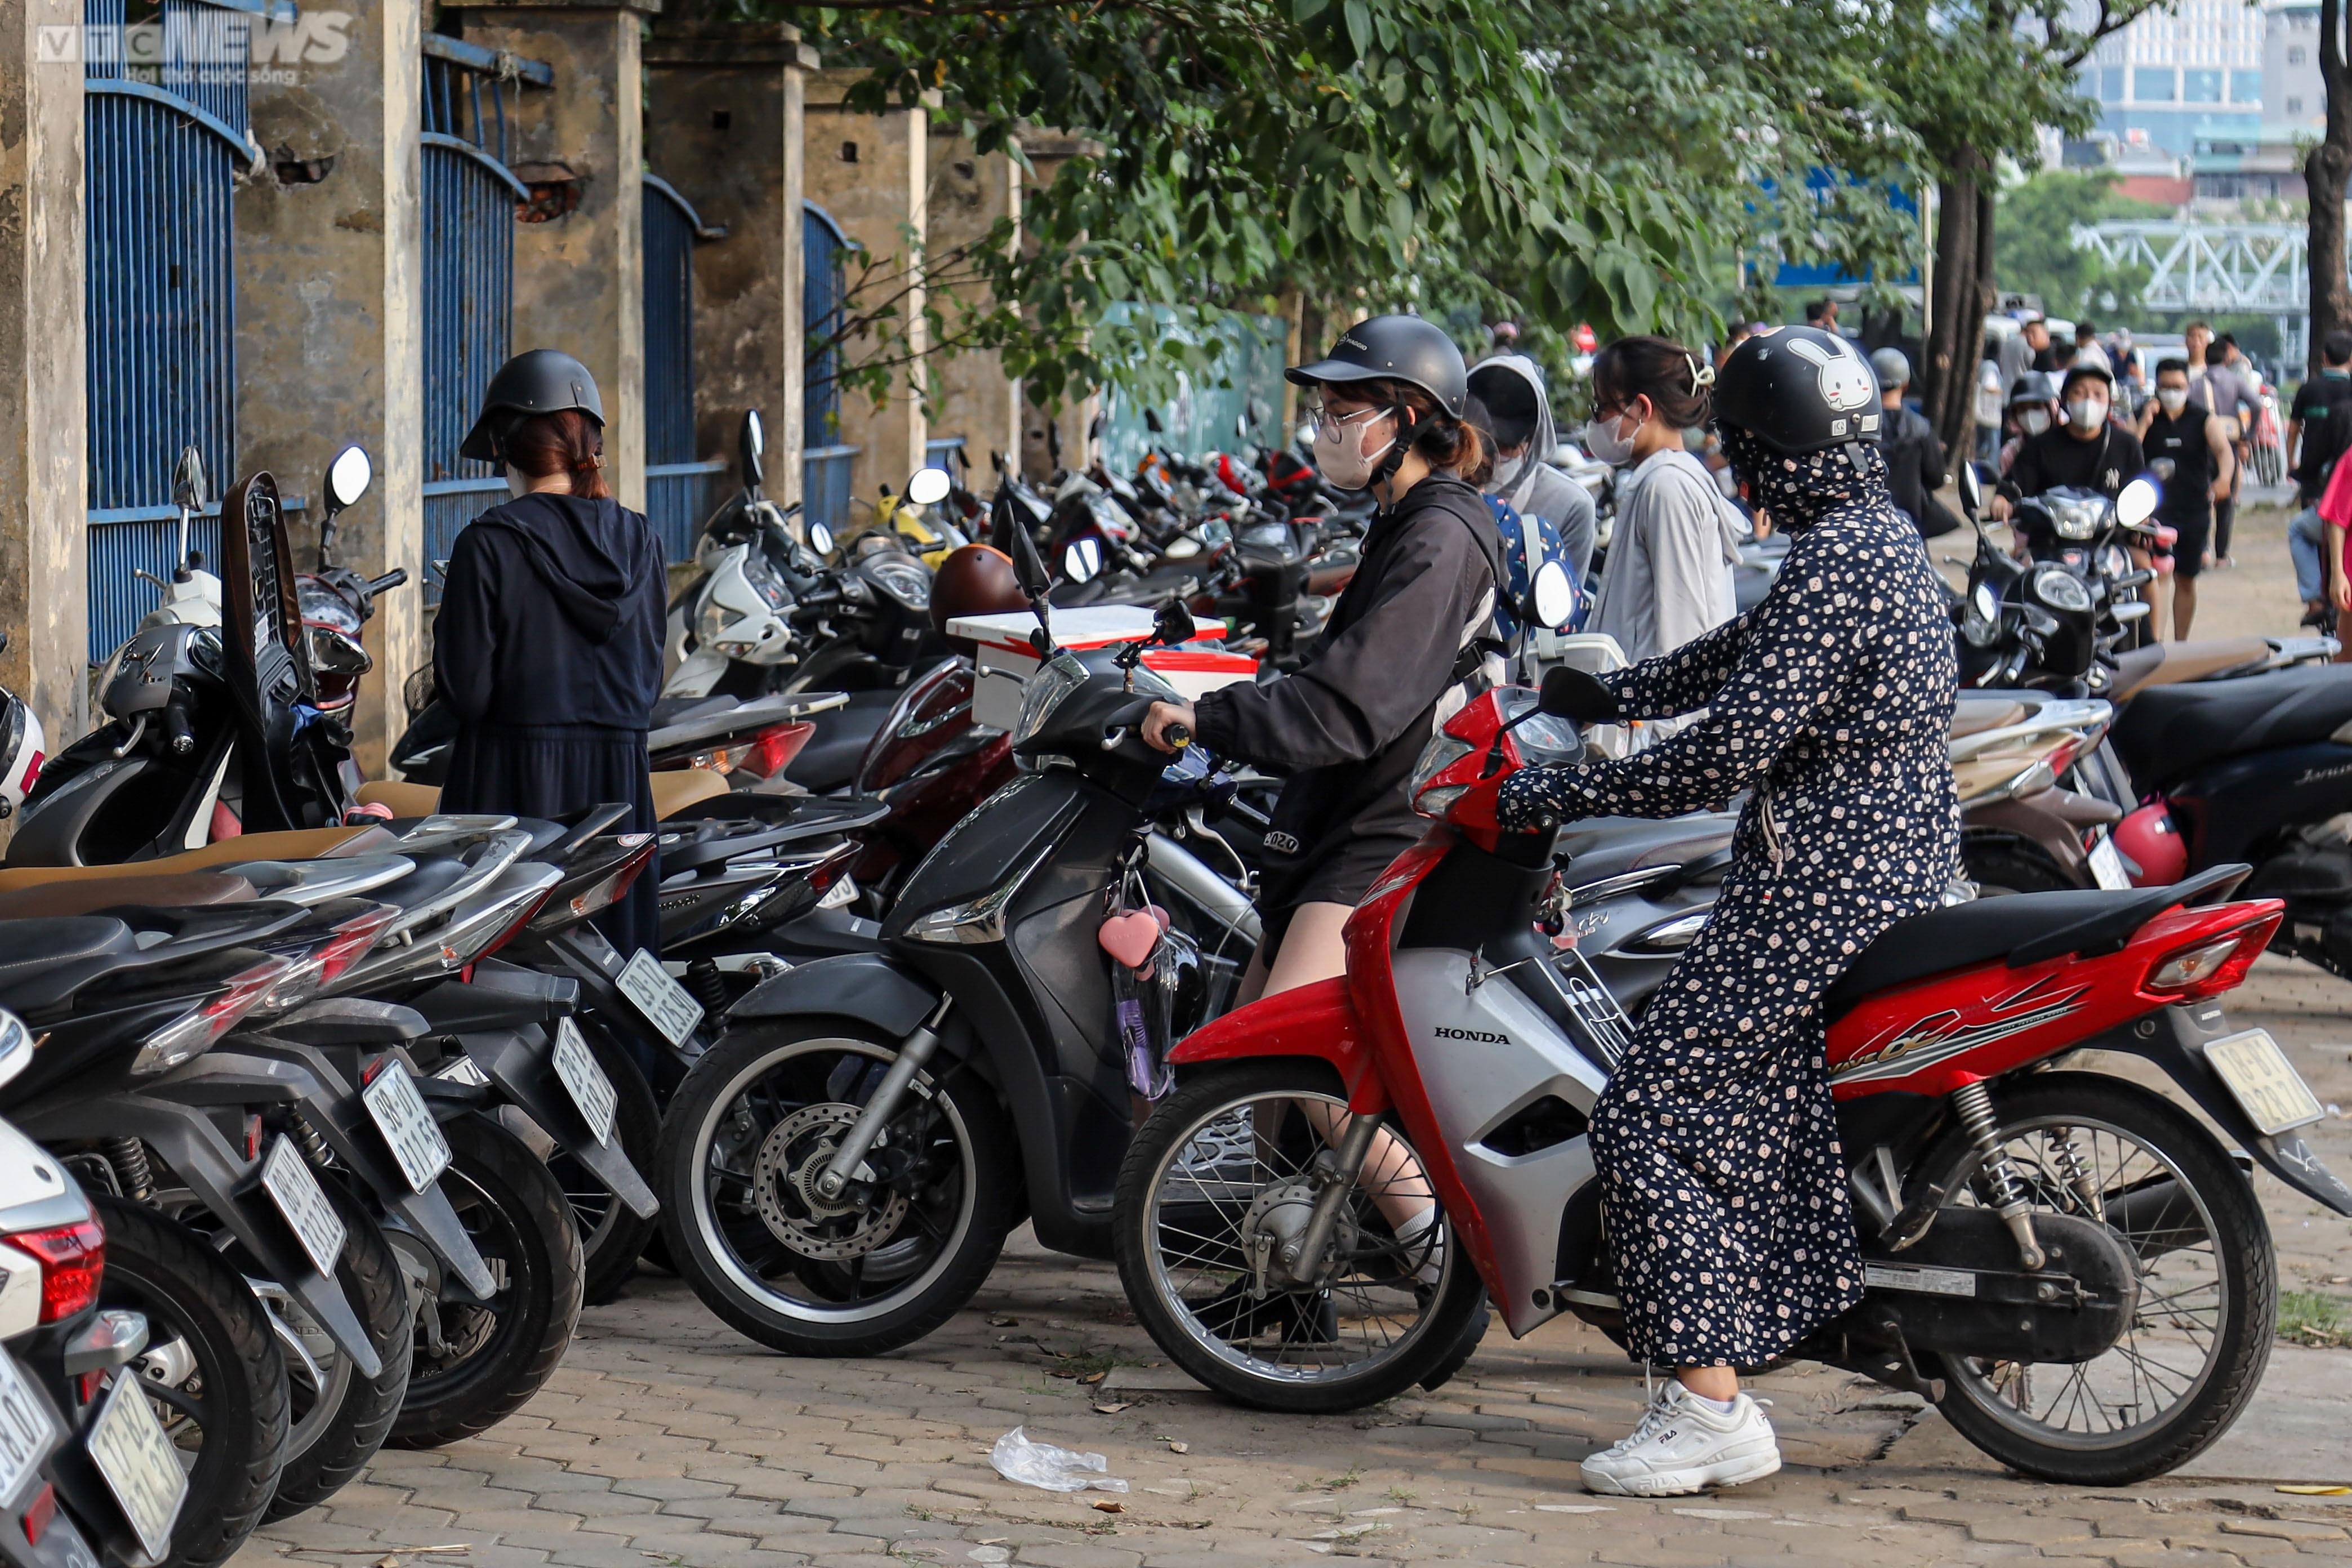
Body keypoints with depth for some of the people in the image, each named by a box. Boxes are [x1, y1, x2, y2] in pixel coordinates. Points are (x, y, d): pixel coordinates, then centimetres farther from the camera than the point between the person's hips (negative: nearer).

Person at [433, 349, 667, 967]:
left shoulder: (489, 543, -9)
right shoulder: (638, 540, 6)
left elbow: (465, 690, -10)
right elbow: (651, 678, 11)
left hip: (513, 779, -5)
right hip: (618, 777, 5)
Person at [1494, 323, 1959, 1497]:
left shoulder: (1831, 564, -20)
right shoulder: (1884, 538, 11)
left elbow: (1730, 750, -25)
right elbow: (1740, 657, 24)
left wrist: (1548, 796, -18)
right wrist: (1598, 693, 29)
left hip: (1818, 891, -10)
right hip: (1900, 861, 11)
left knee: (1651, 1122, -9)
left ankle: (1711, 1410, -11)